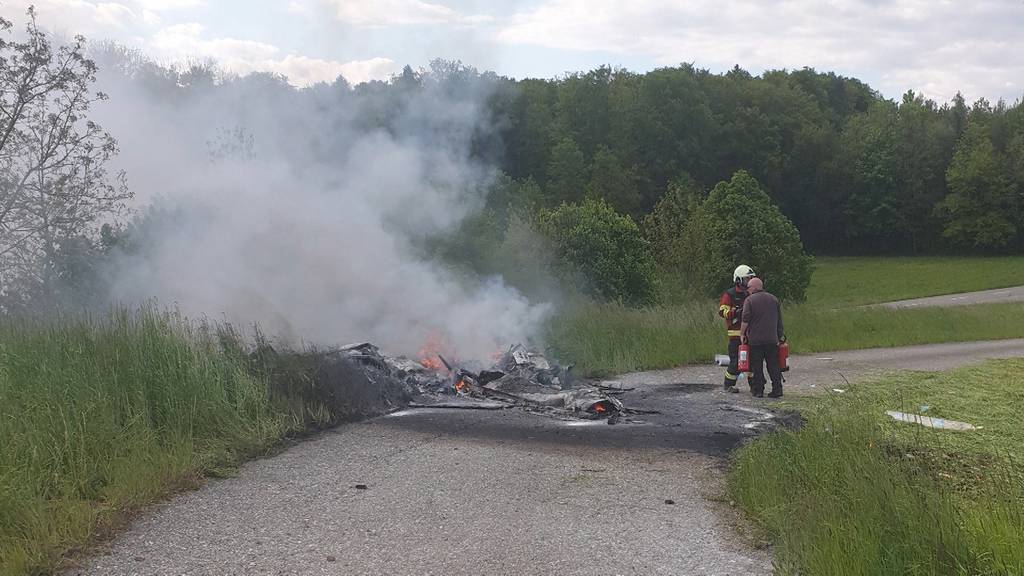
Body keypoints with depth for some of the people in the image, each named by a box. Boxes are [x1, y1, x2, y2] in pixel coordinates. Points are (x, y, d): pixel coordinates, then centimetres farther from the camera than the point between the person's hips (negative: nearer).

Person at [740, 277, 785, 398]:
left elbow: (745, 320, -12)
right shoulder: (774, 299, 12)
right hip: (772, 339, 4)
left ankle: (758, 390, 4)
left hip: (755, 339, -4)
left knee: (757, 366, 2)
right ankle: (777, 389, 3)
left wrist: (742, 334, -2)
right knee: (773, 365, 7)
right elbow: (779, 320, 16)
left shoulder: (749, 300, -5)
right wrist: (780, 335, 23)